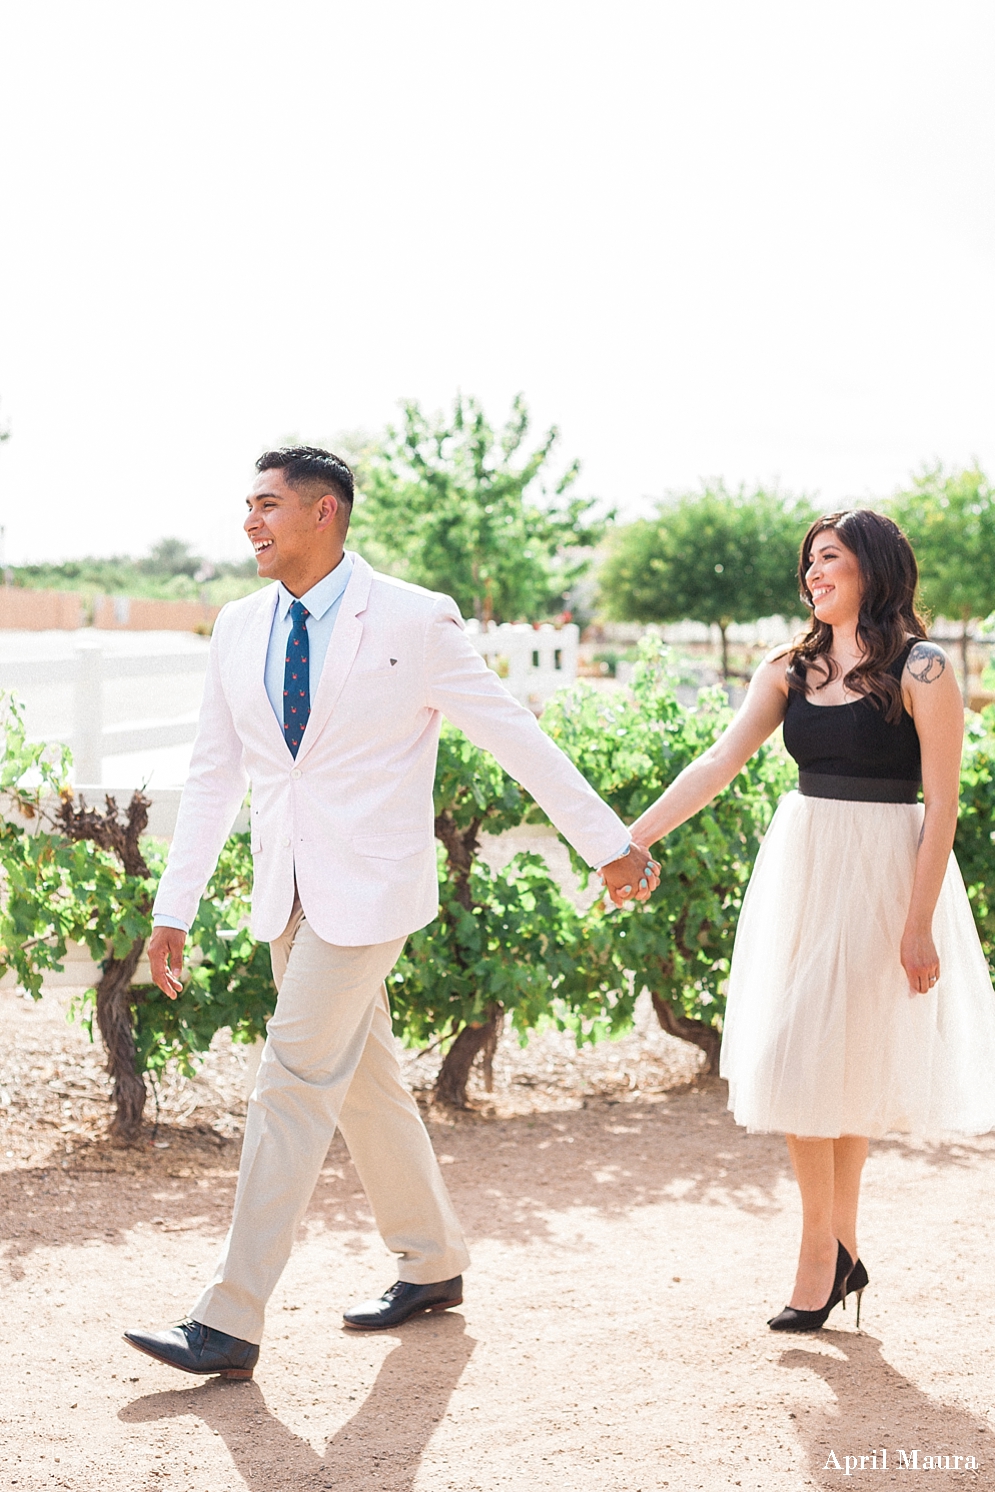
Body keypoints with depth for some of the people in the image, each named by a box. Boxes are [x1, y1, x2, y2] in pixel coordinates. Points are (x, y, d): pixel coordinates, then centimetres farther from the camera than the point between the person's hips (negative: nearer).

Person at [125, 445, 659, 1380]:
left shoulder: (413, 622, -9)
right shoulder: (239, 628, 8)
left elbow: (518, 739, -4)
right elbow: (213, 775, 12)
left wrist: (610, 846, 0)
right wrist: (174, 910, 10)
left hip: (367, 889, -6)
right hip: (285, 890, 6)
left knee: (294, 1084, -9)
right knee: (362, 1080, 15)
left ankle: (230, 1322, -4)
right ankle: (432, 1266, 32)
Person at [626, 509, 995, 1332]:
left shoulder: (923, 672, -9)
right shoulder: (791, 669, 7)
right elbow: (720, 761, -1)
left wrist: (919, 925, -15)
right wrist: (635, 836, -12)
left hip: (881, 872, -6)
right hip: (800, 864, 6)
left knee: (846, 1058, -3)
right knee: (803, 1057, 6)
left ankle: (823, 1251, 9)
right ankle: (841, 1248, 17)